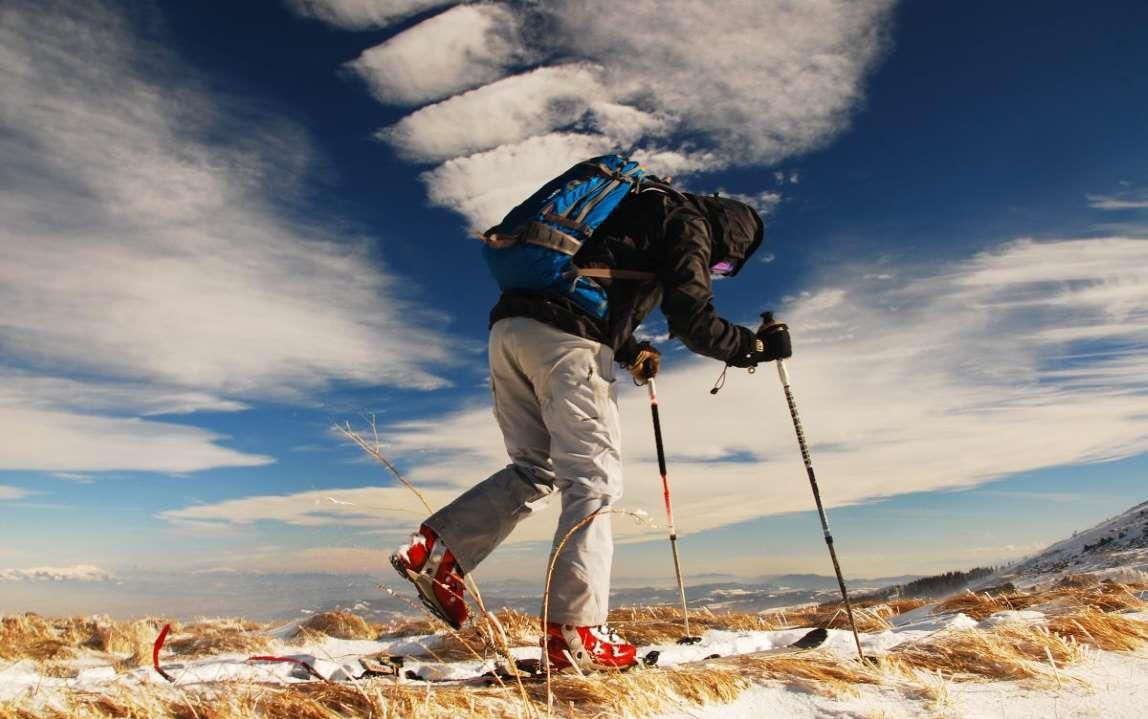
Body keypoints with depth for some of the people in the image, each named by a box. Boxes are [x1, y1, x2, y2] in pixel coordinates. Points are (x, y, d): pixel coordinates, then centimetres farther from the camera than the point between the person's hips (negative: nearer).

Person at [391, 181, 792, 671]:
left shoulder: (635, 210, 35)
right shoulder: (690, 223, 9)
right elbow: (692, 322, -3)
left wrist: (629, 350, 27)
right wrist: (756, 345, 12)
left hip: (509, 327, 8)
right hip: (564, 341, -8)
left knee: (535, 468, 14)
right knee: (594, 478, -5)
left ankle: (435, 550, 5)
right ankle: (575, 632, -9)